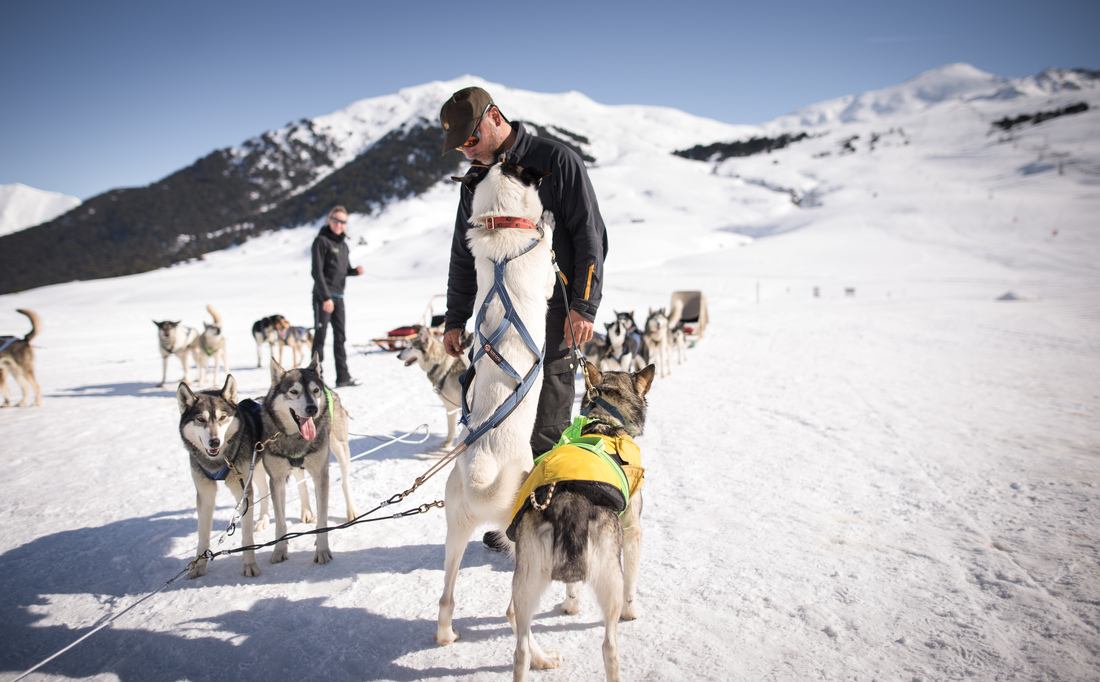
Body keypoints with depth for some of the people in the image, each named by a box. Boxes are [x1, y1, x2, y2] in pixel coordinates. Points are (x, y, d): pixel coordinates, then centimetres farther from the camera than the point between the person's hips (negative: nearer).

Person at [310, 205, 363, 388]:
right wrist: (326, 297, -18)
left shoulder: (343, 244, 15)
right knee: (321, 335, -6)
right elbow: (317, 271, -13)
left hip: (338, 296, 7)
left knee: (340, 336, 8)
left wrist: (355, 270, -2)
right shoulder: (321, 241, -7)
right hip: (323, 296, -7)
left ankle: (343, 376, 13)